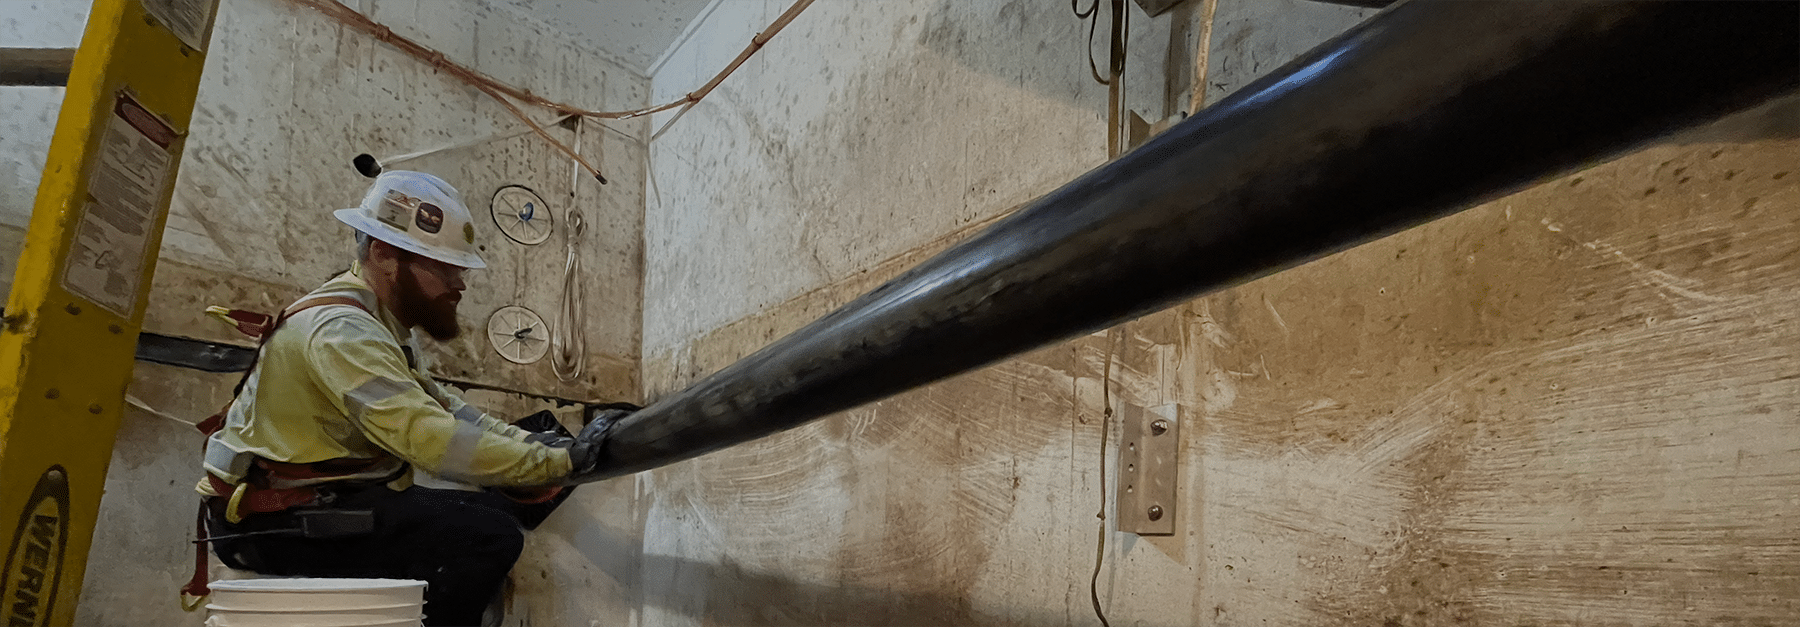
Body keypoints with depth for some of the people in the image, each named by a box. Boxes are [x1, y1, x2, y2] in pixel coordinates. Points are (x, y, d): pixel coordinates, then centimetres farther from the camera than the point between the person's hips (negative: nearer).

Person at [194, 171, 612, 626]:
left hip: (323, 499, 10)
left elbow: (439, 407, 12)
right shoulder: (341, 330, -23)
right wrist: (558, 462, -27)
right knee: (491, 538, -21)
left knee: (493, 510, 8)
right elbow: (430, 437, -31)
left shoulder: (380, 321, 11)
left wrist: (530, 442, -2)